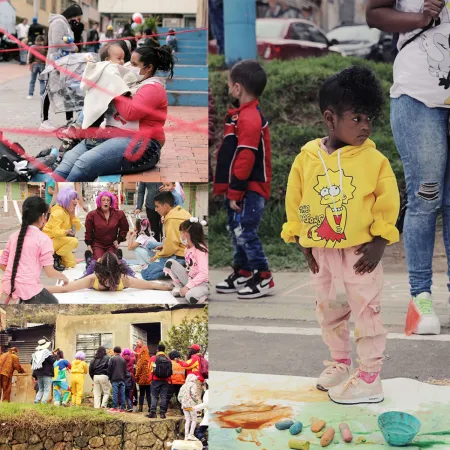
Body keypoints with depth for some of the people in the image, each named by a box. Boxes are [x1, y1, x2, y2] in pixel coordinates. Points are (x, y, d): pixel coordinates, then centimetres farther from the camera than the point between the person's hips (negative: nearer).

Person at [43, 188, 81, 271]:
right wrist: (66, 232, -52)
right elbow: (55, 232, -31)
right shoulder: (58, 212, -21)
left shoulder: (68, 212, 8)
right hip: (50, 240, -9)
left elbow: (77, 227, 3)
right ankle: (54, 257, -17)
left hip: (58, 242, 9)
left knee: (72, 263, 6)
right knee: (73, 241, -31)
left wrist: (72, 215, -12)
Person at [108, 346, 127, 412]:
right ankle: (122, 408, 3)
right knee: (122, 393, 3)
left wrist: (110, 377, 6)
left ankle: (115, 407, -5)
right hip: (122, 379, 4)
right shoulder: (123, 360, 9)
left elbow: (109, 369, -4)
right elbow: (125, 370, 13)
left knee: (115, 393, -3)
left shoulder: (112, 359, -4)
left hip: (115, 379, -4)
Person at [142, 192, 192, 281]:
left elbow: (171, 246, -17)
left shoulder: (172, 219, -16)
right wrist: (165, 246, 16)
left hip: (180, 258, -10)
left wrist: (157, 256, -3)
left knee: (146, 274, -14)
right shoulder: (181, 212, 13)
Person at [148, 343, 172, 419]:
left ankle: (153, 412, -4)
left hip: (156, 380, -1)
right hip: (165, 381, 1)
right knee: (163, 397, 5)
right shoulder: (168, 359, 1)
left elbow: (151, 369, 5)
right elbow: (170, 371, 4)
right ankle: (162, 413, 2)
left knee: (154, 396, 3)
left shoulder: (153, 358, -3)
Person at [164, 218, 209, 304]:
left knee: (191, 297, -41)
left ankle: (204, 294, -8)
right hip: (189, 279, 8)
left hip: (202, 283, -8)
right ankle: (179, 287, 0)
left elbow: (203, 274, -24)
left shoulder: (200, 250, -18)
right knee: (170, 263, -5)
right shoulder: (187, 249, 8)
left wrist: (187, 286, -26)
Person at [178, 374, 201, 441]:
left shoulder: (183, 386, 16)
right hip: (191, 405, -6)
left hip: (184, 405, 6)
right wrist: (197, 400, -1)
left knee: (187, 420, 8)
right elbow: (193, 394, -17)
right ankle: (191, 434, -11)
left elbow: (179, 396, 13)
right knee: (194, 420, 0)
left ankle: (186, 436, 1)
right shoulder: (193, 385, -5)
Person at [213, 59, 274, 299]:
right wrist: (230, 190, 22)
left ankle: (263, 278, -2)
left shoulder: (249, 118, -20)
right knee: (236, 230, 17)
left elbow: (245, 159, -23)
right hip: (238, 189, 10)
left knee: (245, 232, -9)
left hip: (250, 190, -10)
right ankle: (242, 273, 28)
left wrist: (235, 193, -20)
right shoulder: (241, 115, 14)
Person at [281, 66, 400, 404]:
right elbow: (294, 201, 4)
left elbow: (388, 205, -7)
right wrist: (303, 243, 2)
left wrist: (378, 244, -12)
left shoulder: (374, 161, -11)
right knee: (329, 311, 17)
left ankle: (370, 376, 6)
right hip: (321, 253, 4)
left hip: (360, 252, -4)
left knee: (367, 312, 0)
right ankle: (341, 363, 35)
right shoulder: (307, 158, -4)